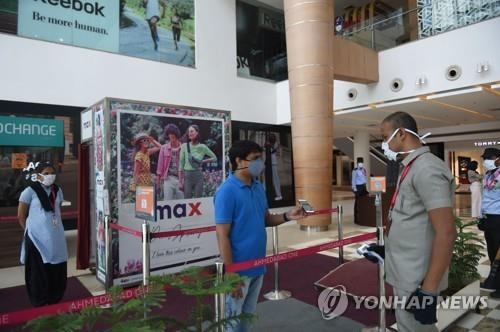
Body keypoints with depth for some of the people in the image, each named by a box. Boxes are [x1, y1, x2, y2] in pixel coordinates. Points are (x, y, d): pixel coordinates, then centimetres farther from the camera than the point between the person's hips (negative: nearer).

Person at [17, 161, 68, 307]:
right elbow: (21, 216, -3)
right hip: (37, 238, -5)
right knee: (39, 272, 6)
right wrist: (31, 230, 3)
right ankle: (40, 303, 22)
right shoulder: (30, 191, -9)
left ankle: (55, 300, 29)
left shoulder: (57, 190, 6)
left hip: (56, 237, 5)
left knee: (57, 270, 12)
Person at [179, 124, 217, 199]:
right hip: (187, 175, 0)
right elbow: (181, 163, 2)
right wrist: (181, 179, 0)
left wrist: (203, 161, -2)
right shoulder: (184, 146, 0)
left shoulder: (202, 147, 0)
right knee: (187, 198, 2)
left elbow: (214, 158, 11)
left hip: (198, 175, 0)